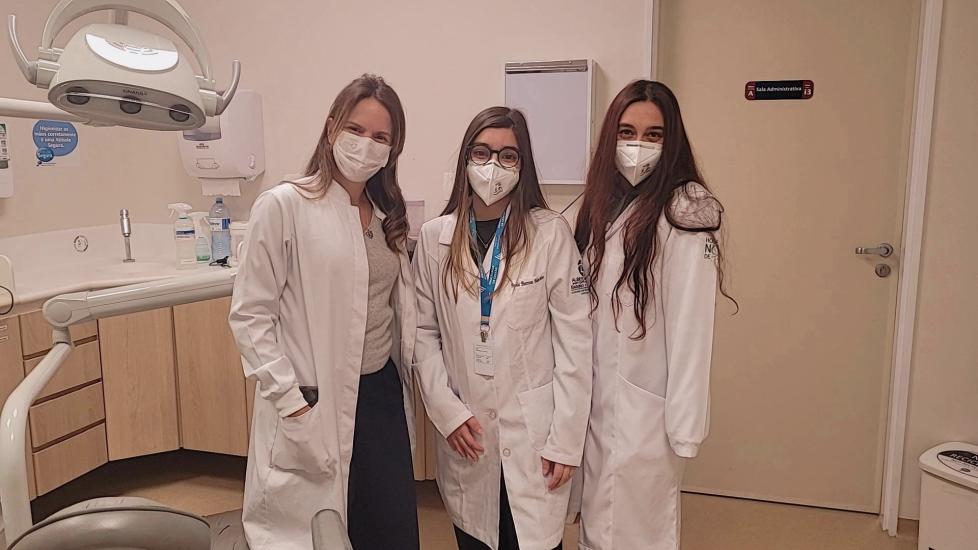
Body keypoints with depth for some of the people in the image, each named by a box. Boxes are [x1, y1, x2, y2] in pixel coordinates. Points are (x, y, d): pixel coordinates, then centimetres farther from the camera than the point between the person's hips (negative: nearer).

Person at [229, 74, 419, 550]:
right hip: (312, 405, -5)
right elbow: (250, 314, -9)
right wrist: (288, 398, -14)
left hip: (383, 395, 5)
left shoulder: (388, 215, 9)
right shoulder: (282, 206, -9)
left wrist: (405, 386, 12)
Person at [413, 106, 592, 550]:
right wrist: (446, 411, -6)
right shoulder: (434, 237, 1)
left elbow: (574, 340, -7)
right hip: (464, 434, 3)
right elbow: (424, 333, 4)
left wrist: (566, 440, -9)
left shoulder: (550, 233, -7)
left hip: (532, 431, -2)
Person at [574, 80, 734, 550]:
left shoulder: (682, 216, -16)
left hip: (644, 410, -7)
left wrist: (684, 428, -15)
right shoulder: (601, 208, 7)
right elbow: (582, 312, 9)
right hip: (595, 401, 7)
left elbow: (690, 329, -17)